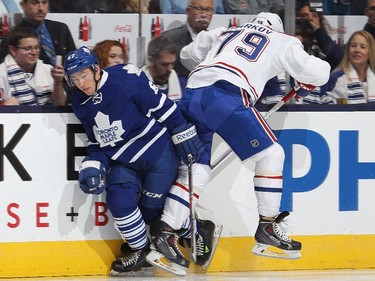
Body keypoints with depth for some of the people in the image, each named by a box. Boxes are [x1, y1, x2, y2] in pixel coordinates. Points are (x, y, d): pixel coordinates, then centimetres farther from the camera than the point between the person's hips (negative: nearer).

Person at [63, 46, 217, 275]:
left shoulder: (126, 80, -21)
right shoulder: (81, 105, 1)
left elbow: (162, 106, -14)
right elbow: (98, 143, 11)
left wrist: (184, 134, -11)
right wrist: (93, 166, -6)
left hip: (159, 150, -5)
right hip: (124, 160, 5)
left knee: (151, 210, -4)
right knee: (118, 198, -17)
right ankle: (140, 250, 4)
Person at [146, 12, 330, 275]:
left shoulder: (225, 34, 32)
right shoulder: (282, 41, 19)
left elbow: (188, 54, 38)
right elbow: (319, 71, 13)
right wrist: (305, 84, 35)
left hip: (191, 96, 6)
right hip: (225, 96, -6)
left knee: (197, 168, 10)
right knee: (270, 154, 6)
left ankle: (166, 235, 0)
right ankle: (267, 228, 3)